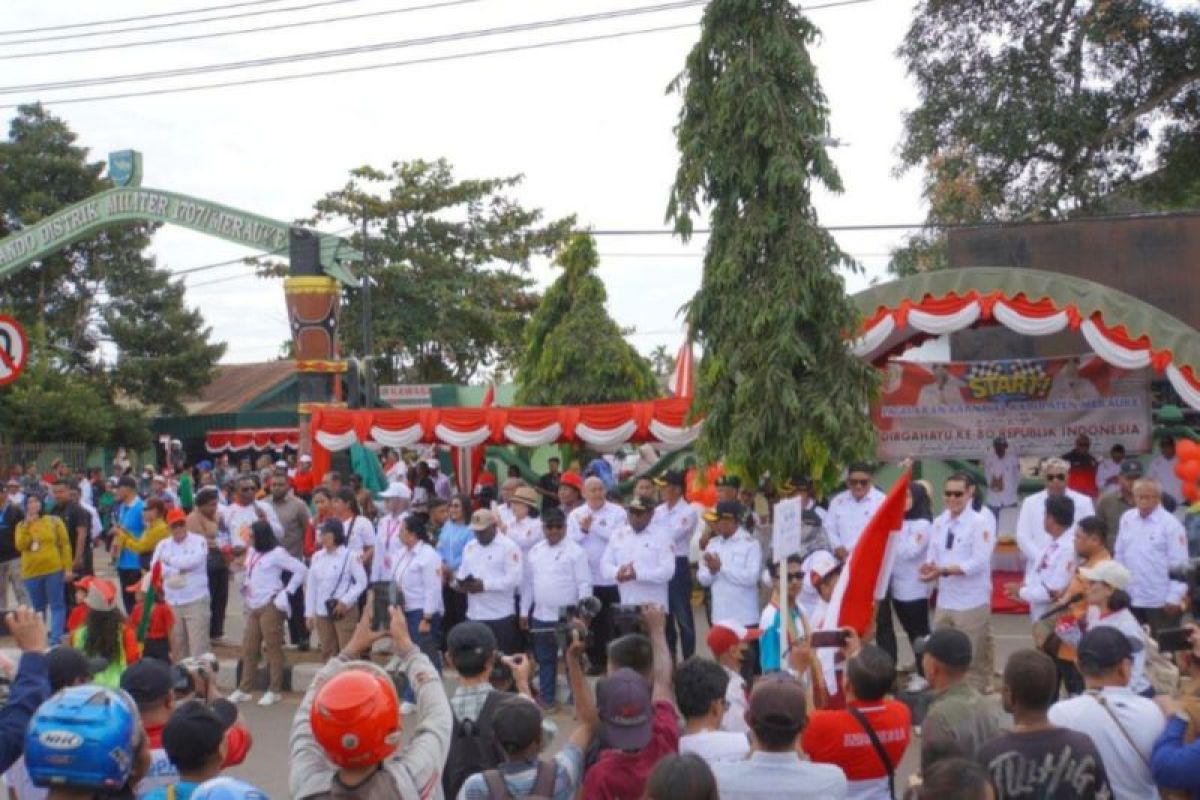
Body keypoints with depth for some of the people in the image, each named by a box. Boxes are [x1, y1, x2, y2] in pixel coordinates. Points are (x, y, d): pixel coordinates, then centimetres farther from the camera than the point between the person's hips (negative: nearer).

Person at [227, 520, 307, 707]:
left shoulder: (276, 553, -11)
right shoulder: (251, 552, 12)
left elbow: (301, 569, -12)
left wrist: (287, 592, -12)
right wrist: (245, 589, 13)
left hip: (270, 606, -8)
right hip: (253, 606, 8)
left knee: (273, 648, -2)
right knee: (248, 648, 10)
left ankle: (275, 691, 5)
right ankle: (244, 689, 19)